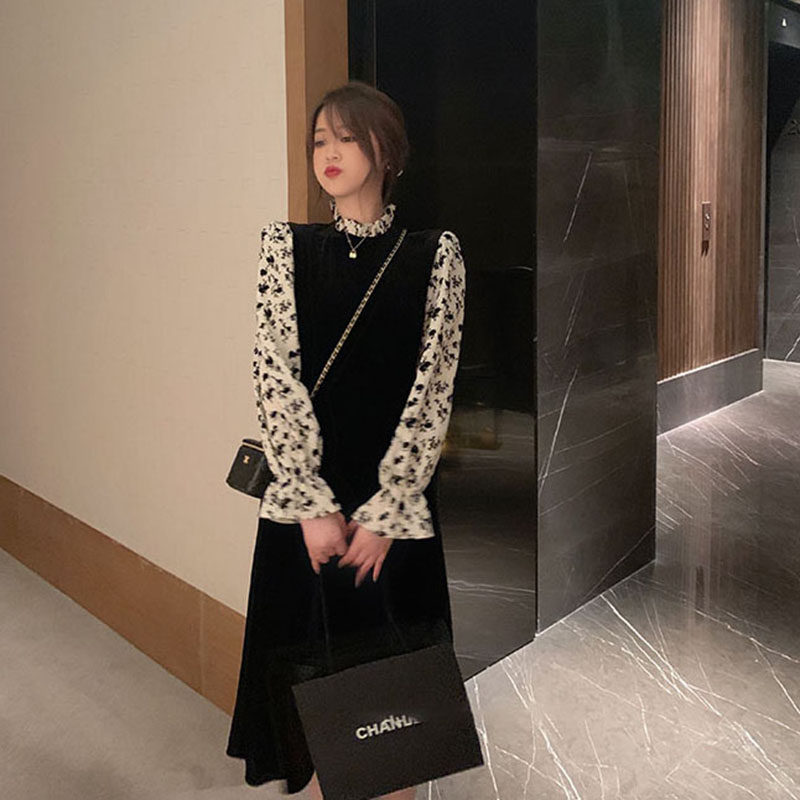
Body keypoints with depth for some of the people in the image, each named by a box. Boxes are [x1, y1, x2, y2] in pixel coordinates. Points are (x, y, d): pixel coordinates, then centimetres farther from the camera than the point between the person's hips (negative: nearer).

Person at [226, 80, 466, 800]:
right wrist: (315, 505, -12)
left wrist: (384, 511, -10)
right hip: (306, 492, 1)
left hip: (397, 494, 0)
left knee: (394, 659, 10)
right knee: (312, 662, 9)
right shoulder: (287, 247, 2)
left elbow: (432, 388, -5)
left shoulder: (435, 255, -1)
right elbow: (276, 377, -5)